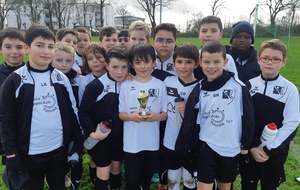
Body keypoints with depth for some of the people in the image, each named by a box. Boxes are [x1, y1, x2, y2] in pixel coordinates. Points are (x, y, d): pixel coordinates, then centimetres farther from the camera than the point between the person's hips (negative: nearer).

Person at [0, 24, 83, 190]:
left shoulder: (61, 78, 1)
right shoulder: (14, 81, -8)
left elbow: (72, 111, 6)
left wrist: (78, 141, 6)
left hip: (59, 148, 3)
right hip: (29, 152, -2)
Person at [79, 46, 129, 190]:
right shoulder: (95, 86, -15)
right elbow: (83, 112, -12)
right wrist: (91, 132, -20)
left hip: (120, 137, 4)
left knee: (116, 168, 19)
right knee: (103, 173, 5)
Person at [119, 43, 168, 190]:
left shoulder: (160, 85, -3)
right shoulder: (126, 86, -5)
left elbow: (166, 113, 1)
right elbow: (120, 113, -1)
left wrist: (157, 116, -21)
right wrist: (131, 116, -22)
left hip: (152, 142, 1)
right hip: (131, 143, -1)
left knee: (147, 177, 20)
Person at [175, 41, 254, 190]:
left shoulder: (238, 87, -11)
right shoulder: (199, 90, -5)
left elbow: (248, 116, -3)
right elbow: (189, 122, 0)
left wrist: (246, 144, 2)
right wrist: (184, 147, 4)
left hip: (231, 148, 0)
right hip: (206, 146, 1)